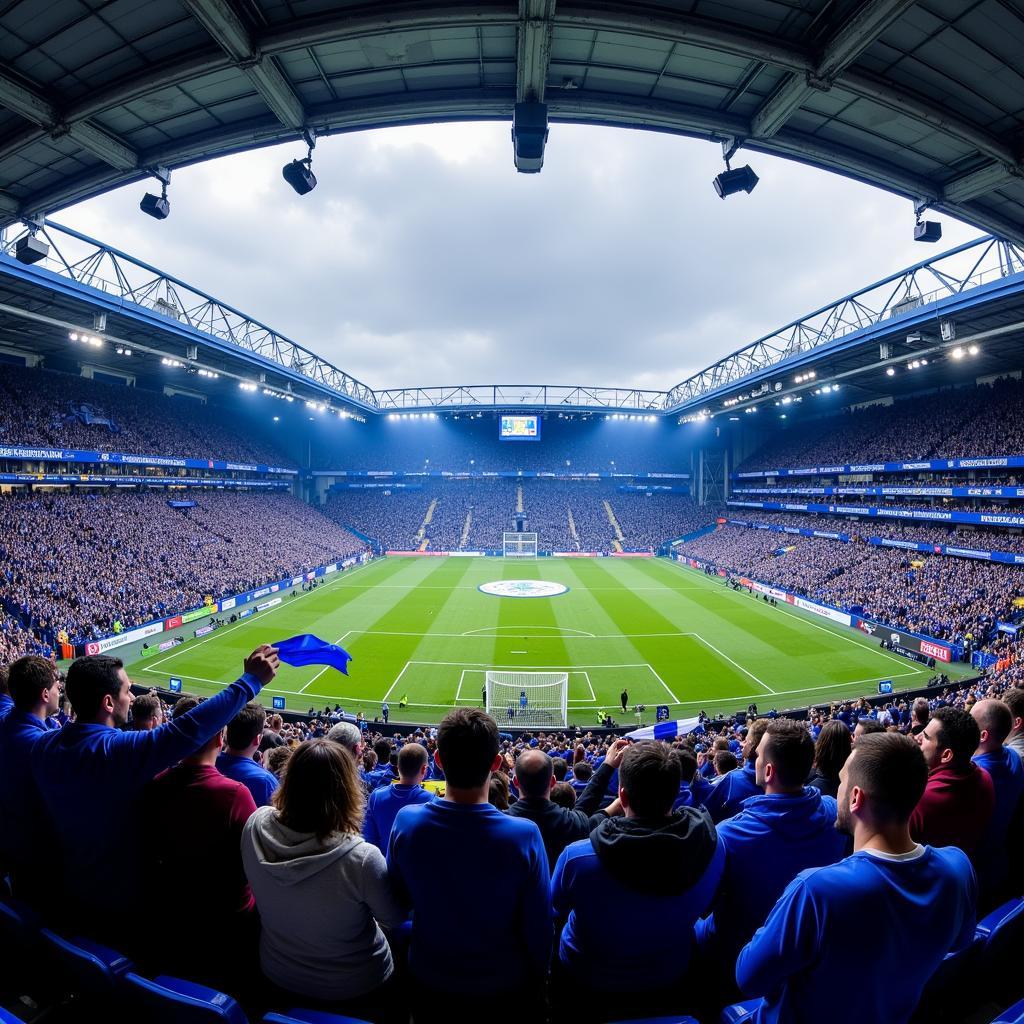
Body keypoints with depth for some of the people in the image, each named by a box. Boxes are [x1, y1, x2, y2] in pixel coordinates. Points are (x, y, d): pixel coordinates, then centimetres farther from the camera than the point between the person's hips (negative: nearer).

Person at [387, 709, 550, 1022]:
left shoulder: (406, 822, -24)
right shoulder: (525, 835, -30)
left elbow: (400, 899, -5)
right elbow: (538, 926, -16)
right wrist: (537, 984, 2)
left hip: (429, 984, 2)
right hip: (506, 990, -1)